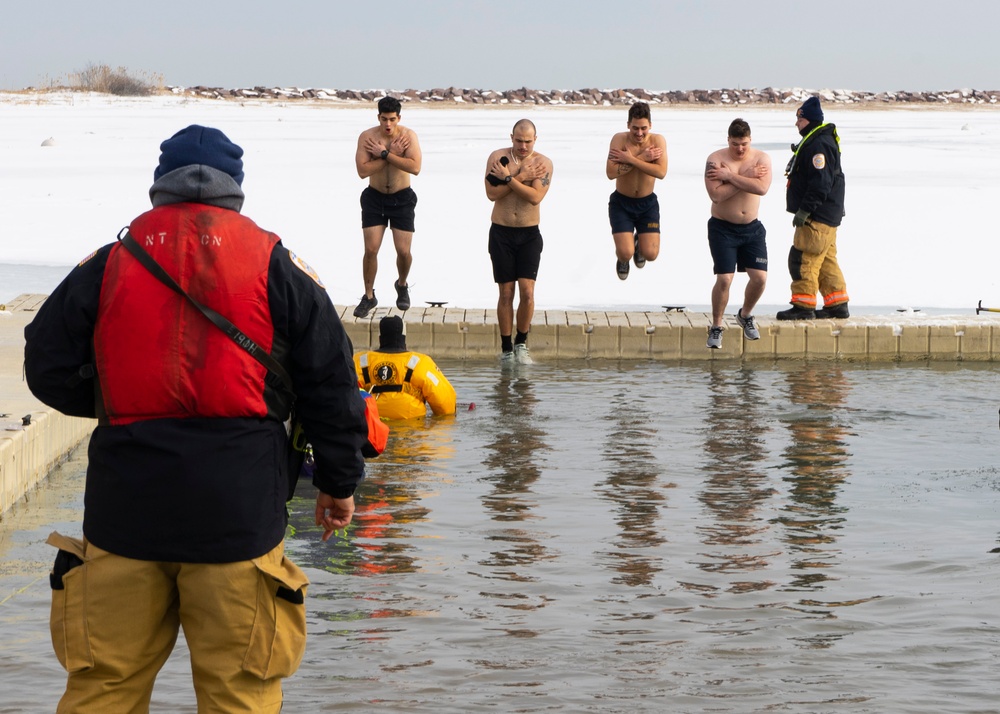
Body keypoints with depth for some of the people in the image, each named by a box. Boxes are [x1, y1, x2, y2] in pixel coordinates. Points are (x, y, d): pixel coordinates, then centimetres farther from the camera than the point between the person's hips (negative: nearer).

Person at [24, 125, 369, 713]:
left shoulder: (110, 262, 5)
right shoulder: (274, 263, 3)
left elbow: (48, 369, 9)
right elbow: (331, 381, 5)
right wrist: (340, 481, 15)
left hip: (126, 503, 2)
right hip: (237, 508, -1)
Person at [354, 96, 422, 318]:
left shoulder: (408, 135, -13)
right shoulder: (367, 136, -12)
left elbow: (415, 167, -26)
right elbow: (362, 170, -21)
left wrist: (384, 153, -27)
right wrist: (393, 154, -22)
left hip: (402, 198, 0)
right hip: (374, 197, 0)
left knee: (403, 251, -2)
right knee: (371, 249, -5)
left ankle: (402, 285, 29)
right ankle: (369, 296, 12)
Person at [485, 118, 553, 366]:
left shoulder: (543, 163, -3)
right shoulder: (498, 157, -2)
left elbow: (535, 197, -18)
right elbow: (492, 193, -15)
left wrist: (508, 178, -20)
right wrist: (522, 177, -17)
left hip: (529, 234, 0)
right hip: (501, 232, 0)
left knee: (527, 291, -10)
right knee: (506, 292, 2)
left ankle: (521, 343, 7)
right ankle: (506, 348, 12)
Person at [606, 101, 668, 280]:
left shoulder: (658, 140, -13)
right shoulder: (619, 139, -16)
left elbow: (661, 172, -27)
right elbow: (611, 173, -28)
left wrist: (630, 159, -30)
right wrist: (642, 158, -29)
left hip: (648, 203, 2)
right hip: (621, 203, -2)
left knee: (650, 254, -5)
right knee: (625, 253, -15)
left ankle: (638, 243, 33)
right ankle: (622, 259, 26)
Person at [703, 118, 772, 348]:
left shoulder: (761, 158, -4)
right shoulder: (715, 159, -10)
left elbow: (762, 188, -23)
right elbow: (716, 194, -23)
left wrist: (730, 176, -22)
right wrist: (746, 178, -19)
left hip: (752, 228, 3)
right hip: (722, 228, -3)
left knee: (760, 278, -3)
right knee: (724, 279, -11)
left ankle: (745, 315, 25)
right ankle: (716, 327, 7)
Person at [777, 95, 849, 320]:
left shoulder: (819, 145, -18)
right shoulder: (813, 143, 18)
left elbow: (821, 183, -24)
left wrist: (805, 210, -23)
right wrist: (804, 210, 23)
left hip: (818, 217, -11)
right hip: (826, 216, 11)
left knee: (803, 258, -9)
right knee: (826, 260, 14)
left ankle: (803, 306, -7)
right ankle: (837, 304, 18)